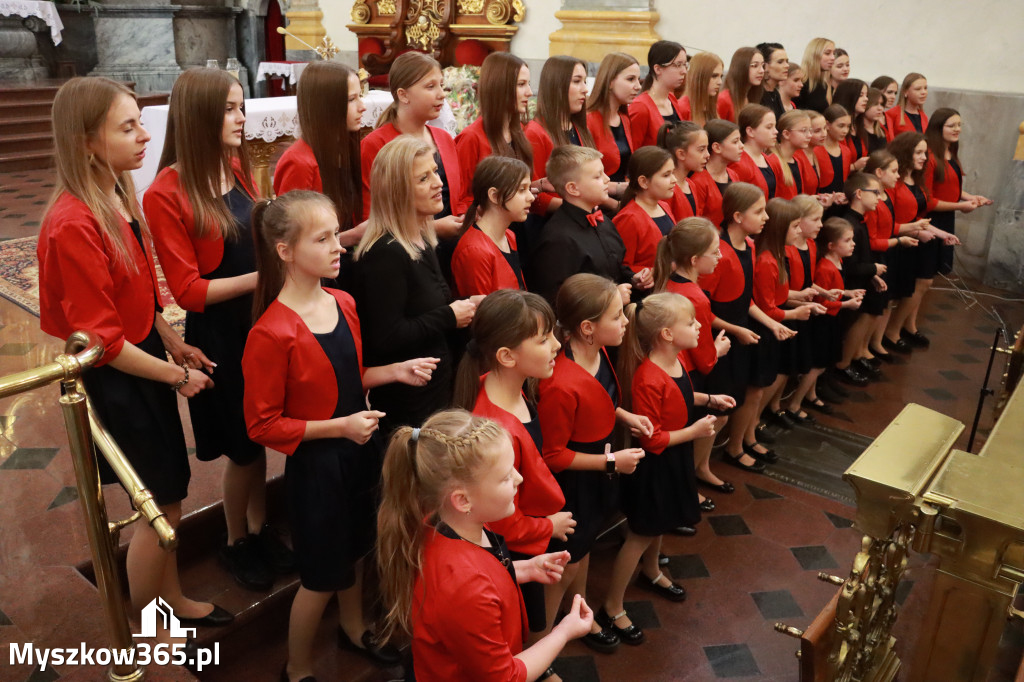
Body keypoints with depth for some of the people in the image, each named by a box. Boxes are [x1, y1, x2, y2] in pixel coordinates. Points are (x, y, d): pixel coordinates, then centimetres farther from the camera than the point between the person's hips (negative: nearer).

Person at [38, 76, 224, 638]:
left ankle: (172, 599, 42)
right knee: (159, 505, 7)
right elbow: (101, 339, -22)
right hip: (112, 380, -8)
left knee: (170, 492, 20)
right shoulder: (73, 224, -26)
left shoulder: (119, 197, 2)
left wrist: (175, 345, 7)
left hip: (146, 362, 9)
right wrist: (177, 375, -14)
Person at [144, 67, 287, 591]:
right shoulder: (167, 194, -16)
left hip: (262, 321, 5)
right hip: (218, 335, -5)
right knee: (242, 448, 10)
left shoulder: (239, 170, 2)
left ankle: (259, 528, 37)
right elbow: (188, 290, -16)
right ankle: (236, 543, 34)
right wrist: (262, 278, -22)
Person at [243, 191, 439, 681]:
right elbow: (263, 425, -18)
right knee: (321, 575, 11)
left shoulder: (343, 305, -2)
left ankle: (353, 628, 53)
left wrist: (394, 372, -4)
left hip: (359, 449, 7)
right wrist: (337, 427, -25)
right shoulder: (271, 334, -25)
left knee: (353, 548, 27)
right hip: (315, 462, -7)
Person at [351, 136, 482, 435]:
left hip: (438, 390, 9)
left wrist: (464, 306, 2)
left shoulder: (422, 242, 10)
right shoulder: (386, 254, -20)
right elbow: (387, 338, -26)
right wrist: (450, 317, -16)